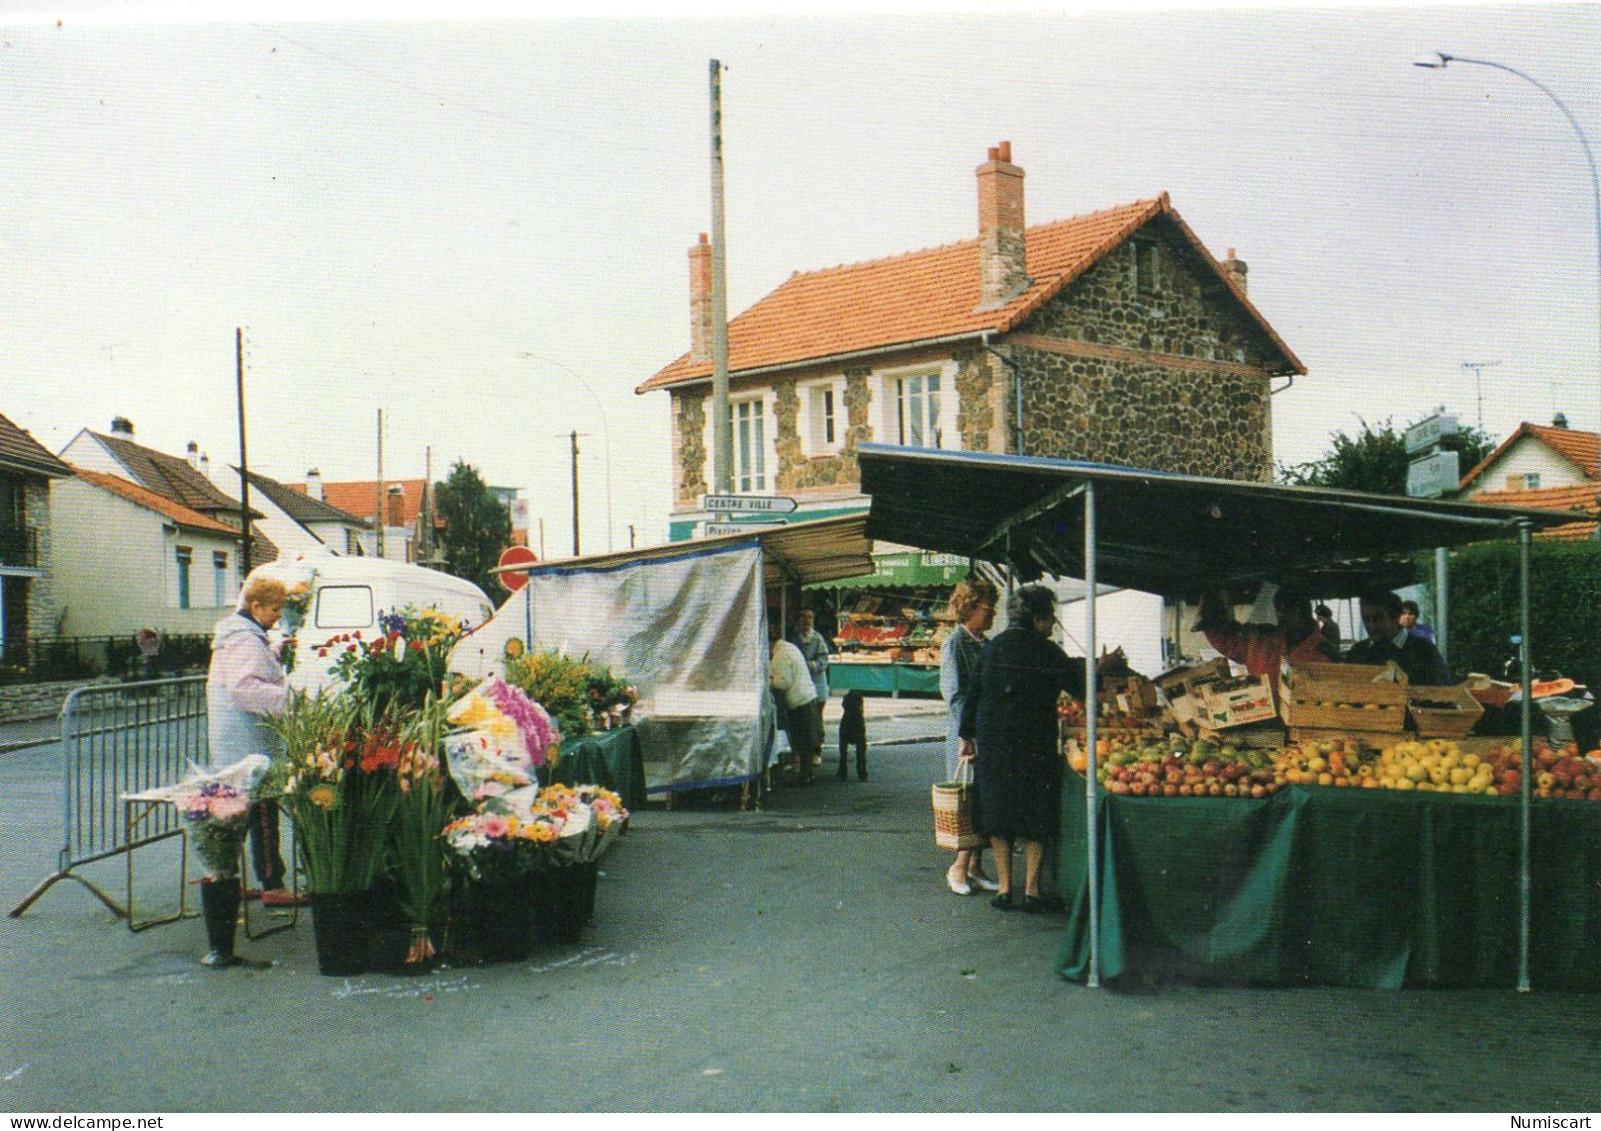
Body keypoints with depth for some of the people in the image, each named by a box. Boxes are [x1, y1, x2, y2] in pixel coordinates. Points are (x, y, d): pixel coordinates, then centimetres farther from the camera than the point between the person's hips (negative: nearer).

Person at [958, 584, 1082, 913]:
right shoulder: (1045, 651, -6)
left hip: (992, 742, 4)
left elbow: (972, 694, 8)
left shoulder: (991, 647, 8)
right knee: (1036, 819, 5)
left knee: (998, 815, 10)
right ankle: (1031, 891, 6)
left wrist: (967, 737, 14)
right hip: (1036, 746, -4)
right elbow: (1079, 687, -5)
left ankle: (1004, 888, 9)